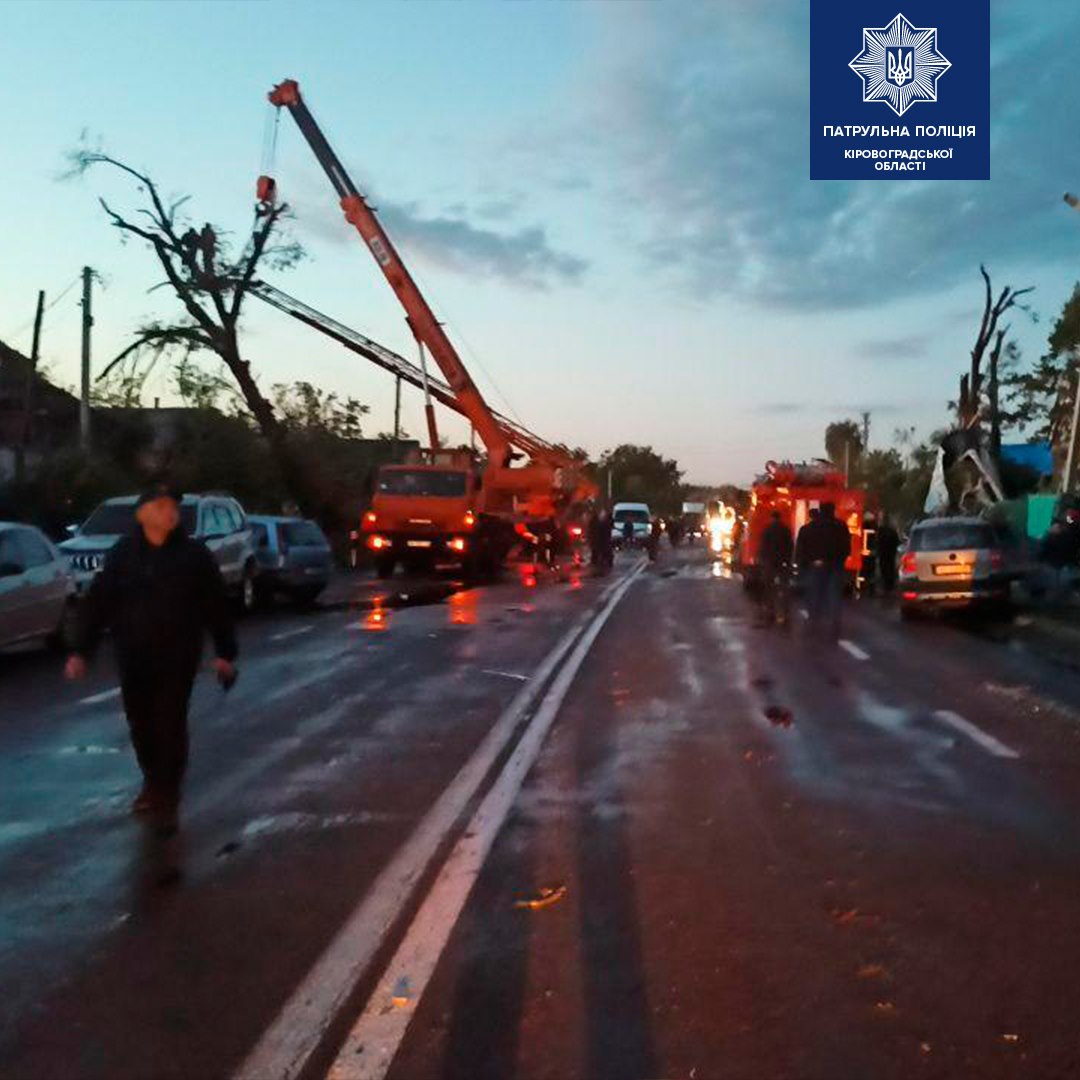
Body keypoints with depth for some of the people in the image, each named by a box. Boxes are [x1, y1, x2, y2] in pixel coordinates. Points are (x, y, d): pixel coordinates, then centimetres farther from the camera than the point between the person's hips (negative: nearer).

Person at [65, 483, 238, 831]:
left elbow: (216, 605, -1)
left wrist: (225, 651, -2)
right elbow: (98, 603, 0)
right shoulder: (122, 554, -2)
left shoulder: (194, 554, -5)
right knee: (140, 725, 13)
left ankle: (167, 797, 10)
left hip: (177, 657, -2)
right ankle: (153, 784, 34)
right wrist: (81, 650, -5)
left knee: (170, 725, -4)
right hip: (132, 657, 3)